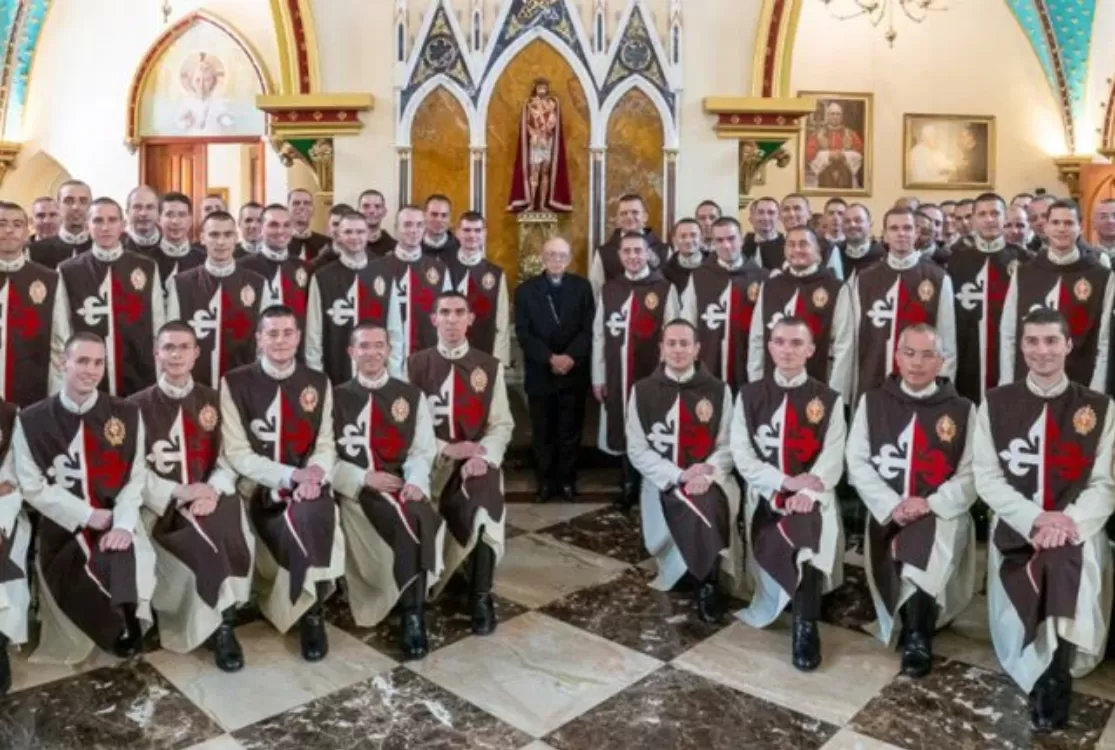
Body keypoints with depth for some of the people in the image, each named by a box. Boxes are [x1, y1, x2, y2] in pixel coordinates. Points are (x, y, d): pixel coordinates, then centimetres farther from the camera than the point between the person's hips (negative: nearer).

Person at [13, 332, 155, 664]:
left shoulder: (127, 415, 4)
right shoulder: (31, 421, 1)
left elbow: (136, 477, -1)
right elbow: (32, 486, -3)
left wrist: (123, 523, -17)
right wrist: (87, 515, -12)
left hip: (114, 523, 0)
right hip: (62, 527, 1)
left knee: (121, 565, -29)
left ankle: (127, 624, -3)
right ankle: (122, 632, 9)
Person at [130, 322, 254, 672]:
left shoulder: (213, 401, 13)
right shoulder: (139, 405, 5)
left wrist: (214, 489, -15)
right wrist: (179, 492, -17)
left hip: (211, 496, 2)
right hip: (163, 504, -2)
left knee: (235, 540, -29)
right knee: (206, 546, -29)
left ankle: (220, 623, -11)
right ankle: (221, 625, -7)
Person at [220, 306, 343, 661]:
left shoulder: (318, 383, 11)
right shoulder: (235, 383, 0)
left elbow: (326, 445, 6)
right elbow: (237, 454, -6)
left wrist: (314, 474, -17)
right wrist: (291, 476, -18)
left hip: (309, 486, 2)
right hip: (260, 489, -2)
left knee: (312, 516, -32)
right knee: (309, 524, -30)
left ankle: (311, 611, -10)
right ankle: (310, 609, -2)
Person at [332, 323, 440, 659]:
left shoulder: (411, 396, 15)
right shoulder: (337, 397, 10)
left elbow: (423, 449, 5)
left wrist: (415, 481, -15)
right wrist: (364, 478, -12)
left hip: (405, 487, 2)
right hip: (358, 490, -2)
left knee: (416, 517, -32)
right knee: (409, 520, -31)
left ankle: (411, 612, -22)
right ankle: (413, 612, -18)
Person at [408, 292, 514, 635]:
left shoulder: (490, 366, 9)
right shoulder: (416, 365, 7)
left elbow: (502, 423, 4)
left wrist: (484, 456, -15)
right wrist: (445, 450, -14)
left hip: (478, 459, 1)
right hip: (432, 460, 0)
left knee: (483, 507, -29)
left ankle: (481, 597, -11)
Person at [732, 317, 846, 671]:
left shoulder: (829, 400, 6)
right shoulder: (749, 396, 7)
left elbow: (832, 459, -5)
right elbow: (742, 456, -2)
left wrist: (808, 492, -23)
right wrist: (785, 482, -15)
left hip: (811, 495, -1)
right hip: (765, 493, 1)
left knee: (805, 540, -30)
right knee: (803, 548, -24)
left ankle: (806, 626, -14)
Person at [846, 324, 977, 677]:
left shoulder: (962, 409, 3)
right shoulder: (873, 402, 5)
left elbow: (972, 473, -3)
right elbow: (857, 462, -1)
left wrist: (930, 504, -18)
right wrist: (892, 505, -14)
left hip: (942, 513, -2)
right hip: (887, 513, 2)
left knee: (923, 553, -30)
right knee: (900, 559, -20)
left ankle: (916, 636, -10)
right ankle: (918, 632, 12)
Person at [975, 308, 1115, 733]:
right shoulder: (996, 403, 4)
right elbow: (987, 479, -1)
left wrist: (1068, 521, -19)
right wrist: (1035, 519, -15)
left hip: (1075, 527, 0)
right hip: (1015, 527, 1)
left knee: (1064, 566, -31)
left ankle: (1052, 678, -12)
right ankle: (1054, 676, 6)